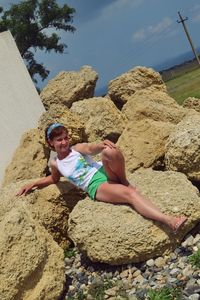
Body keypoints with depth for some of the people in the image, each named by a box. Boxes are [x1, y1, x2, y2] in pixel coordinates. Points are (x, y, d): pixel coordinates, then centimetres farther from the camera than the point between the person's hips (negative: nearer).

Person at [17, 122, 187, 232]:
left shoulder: (78, 148, 8)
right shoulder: (55, 164, 12)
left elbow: (92, 149, -15)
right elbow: (54, 179, 35)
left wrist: (102, 145, -39)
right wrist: (33, 184, 24)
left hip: (106, 172, 1)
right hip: (97, 187, -1)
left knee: (109, 151, -36)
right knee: (130, 194, -33)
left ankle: (124, 181, -12)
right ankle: (169, 221, -46)